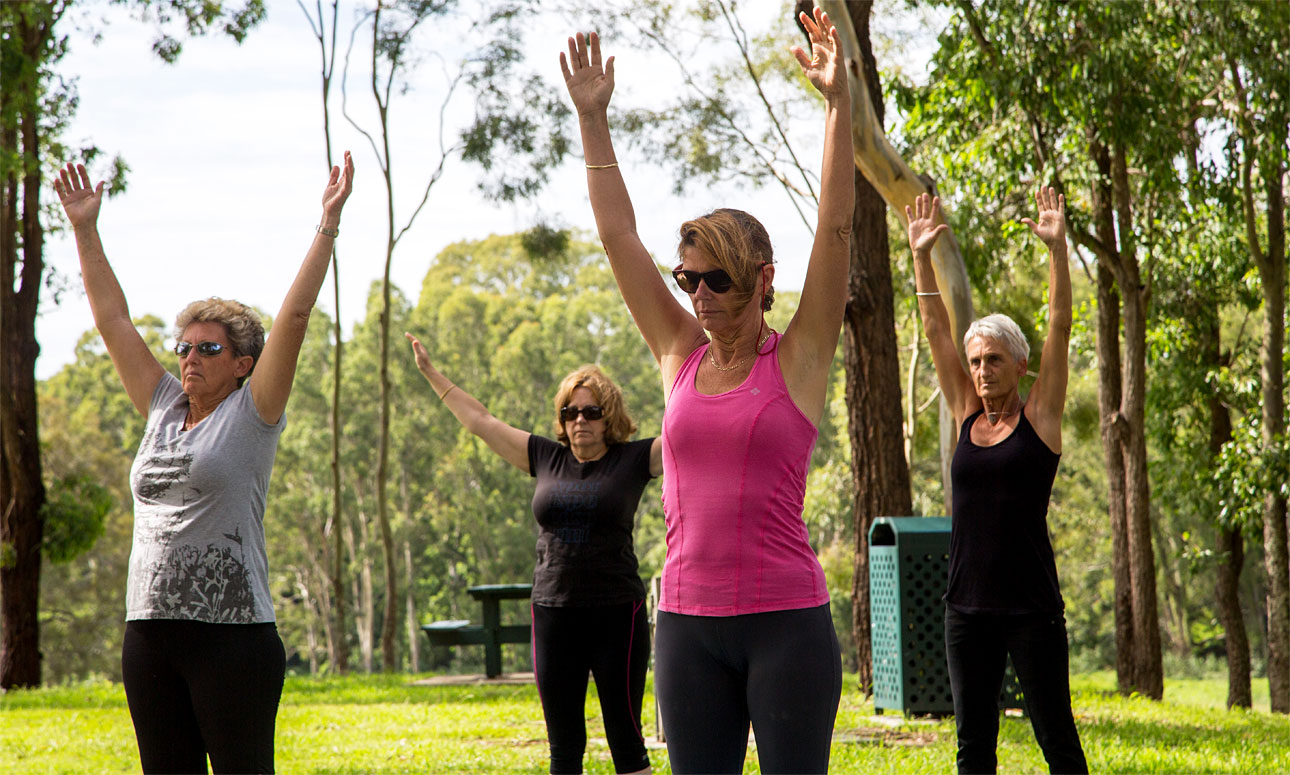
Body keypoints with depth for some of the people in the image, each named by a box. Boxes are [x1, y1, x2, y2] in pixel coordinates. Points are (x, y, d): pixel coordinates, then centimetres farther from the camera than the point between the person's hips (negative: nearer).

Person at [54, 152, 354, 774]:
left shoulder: (250, 417, -1)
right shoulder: (163, 411, 14)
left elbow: (295, 315, -8)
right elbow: (112, 319, 18)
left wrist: (327, 226, -11)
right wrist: (84, 230, 19)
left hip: (232, 632, -6)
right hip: (150, 630, 6)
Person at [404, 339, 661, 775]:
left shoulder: (632, 461, 1)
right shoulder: (547, 458, 10)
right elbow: (480, 421, 18)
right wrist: (430, 372, 24)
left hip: (617, 615, -3)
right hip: (553, 614, 4)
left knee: (625, 739, 0)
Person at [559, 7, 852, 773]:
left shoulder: (798, 358, -1)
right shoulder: (681, 355, 9)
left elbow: (836, 226, -8)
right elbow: (618, 231, 11)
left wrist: (839, 101, -15)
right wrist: (593, 118, 9)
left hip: (787, 619, -4)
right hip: (688, 621, 4)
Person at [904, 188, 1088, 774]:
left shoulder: (1039, 417, 0)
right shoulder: (967, 417, 10)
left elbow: (1060, 327, -6)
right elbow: (936, 332, 11)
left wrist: (1057, 249, -13)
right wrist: (922, 258, 7)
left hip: (1032, 605, -4)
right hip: (967, 606, 5)